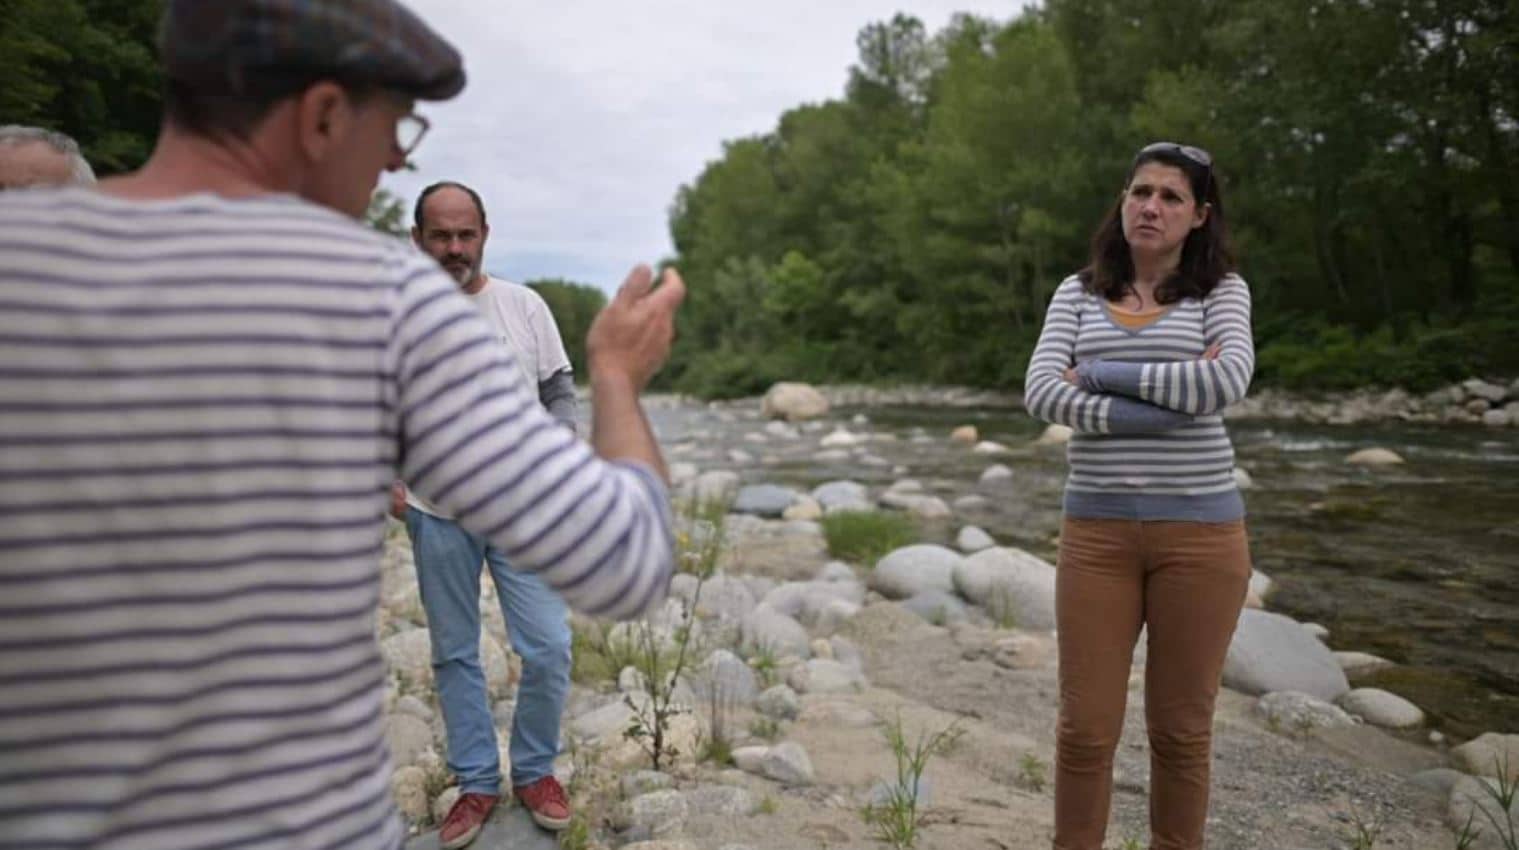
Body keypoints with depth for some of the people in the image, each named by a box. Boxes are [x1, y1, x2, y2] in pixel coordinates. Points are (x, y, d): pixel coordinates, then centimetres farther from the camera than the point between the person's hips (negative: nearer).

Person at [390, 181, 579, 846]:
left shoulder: (524, 306, 1)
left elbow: (560, 393, 4)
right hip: (436, 513, 1)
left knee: (548, 649, -2)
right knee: (455, 654, 10)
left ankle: (534, 770, 21)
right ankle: (477, 783, 26)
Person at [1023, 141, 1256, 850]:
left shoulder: (1220, 291, 4)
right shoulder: (1078, 293, 7)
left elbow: (1229, 380, -17)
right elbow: (1041, 393, -9)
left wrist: (1101, 375, -12)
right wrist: (1174, 400, -16)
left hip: (1199, 527, -1)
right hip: (1097, 528, 1)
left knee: (1181, 729, 11)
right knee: (1086, 729, 5)